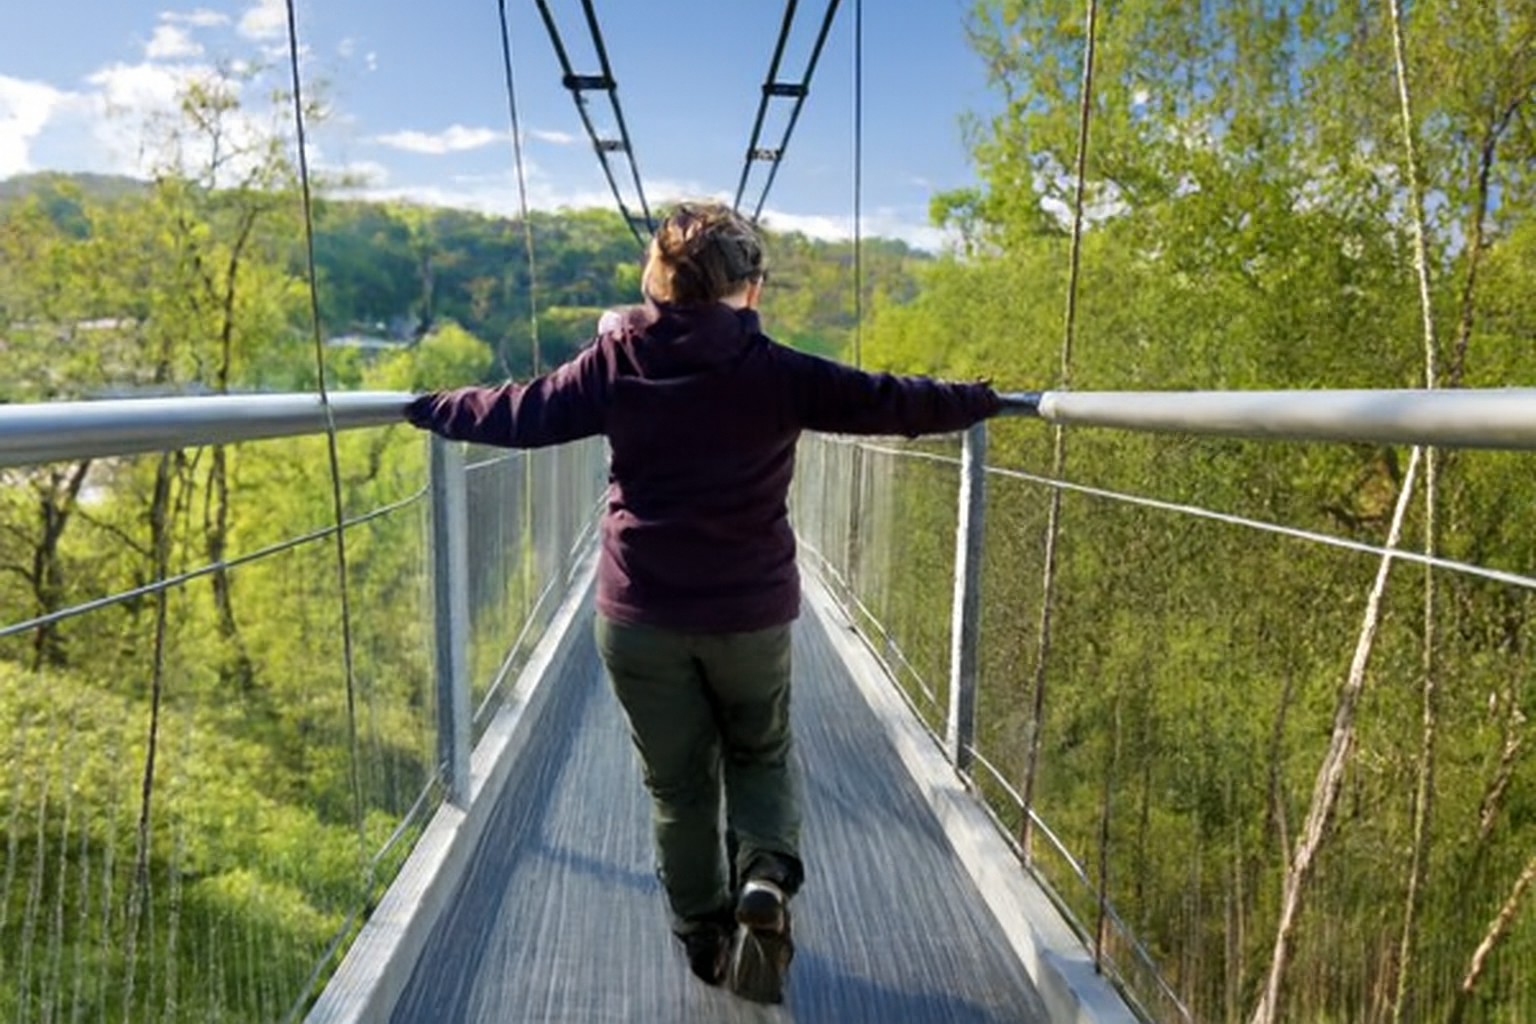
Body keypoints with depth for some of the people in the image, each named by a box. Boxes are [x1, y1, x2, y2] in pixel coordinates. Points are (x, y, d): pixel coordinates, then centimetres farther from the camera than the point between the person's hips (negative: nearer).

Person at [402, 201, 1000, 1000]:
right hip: (751, 612, -1)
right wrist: (986, 401, 13)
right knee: (762, 754, 22)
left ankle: (704, 938, 26)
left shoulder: (613, 362, -2)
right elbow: (888, 402, -2)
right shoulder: (775, 371, -6)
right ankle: (766, 876, 0)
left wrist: (430, 407, 22)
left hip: (639, 614, 1)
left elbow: (519, 414, 4)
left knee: (678, 783, 16)